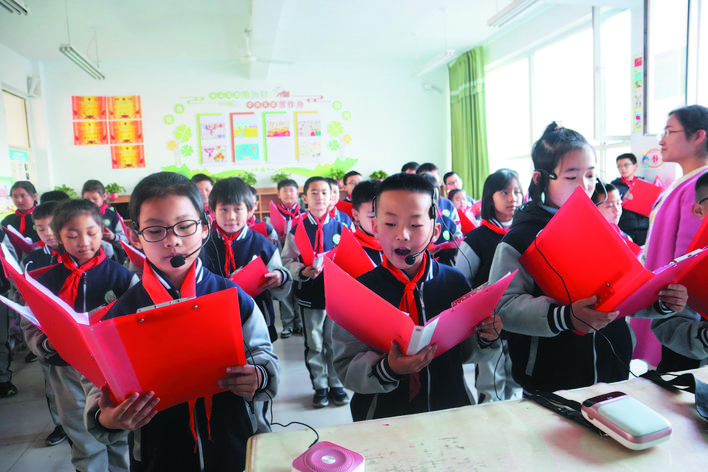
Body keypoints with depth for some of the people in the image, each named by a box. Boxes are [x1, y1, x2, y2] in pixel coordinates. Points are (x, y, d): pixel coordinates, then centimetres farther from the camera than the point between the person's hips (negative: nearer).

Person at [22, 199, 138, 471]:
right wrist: (47, 343, -16)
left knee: (120, 440, 15)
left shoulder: (120, 275, -5)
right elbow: (30, 328, 4)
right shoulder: (47, 281, 0)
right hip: (69, 374, 2)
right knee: (86, 448, 16)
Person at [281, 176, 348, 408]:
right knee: (314, 343, 10)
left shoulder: (340, 227, 3)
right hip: (310, 294, 0)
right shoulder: (297, 229, -1)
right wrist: (302, 272, -17)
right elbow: (287, 261, 0)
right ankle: (319, 386, 26)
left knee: (335, 341, 9)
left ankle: (336, 384, 26)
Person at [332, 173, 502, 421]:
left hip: (450, 407, 3)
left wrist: (484, 339, -8)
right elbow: (345, 368, -9)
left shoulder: (455, 282, 1)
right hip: (382, 415, -2)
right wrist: (387, 370, -24)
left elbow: (462, 352, 11)